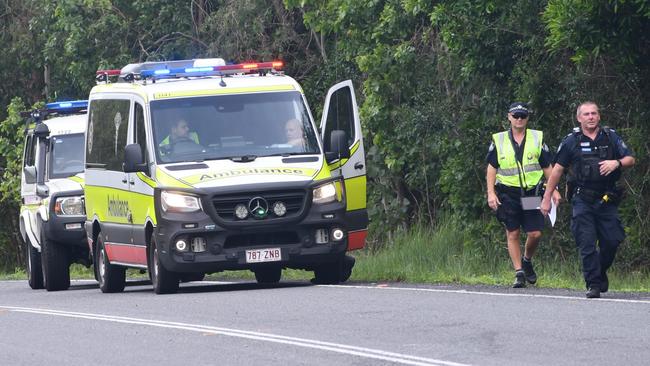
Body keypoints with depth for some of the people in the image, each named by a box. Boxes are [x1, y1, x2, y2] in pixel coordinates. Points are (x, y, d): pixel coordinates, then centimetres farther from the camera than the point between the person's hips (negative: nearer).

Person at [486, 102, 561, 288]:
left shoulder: (537, 139, 8)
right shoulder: (498, 141, 6)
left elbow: (547, 167, 12)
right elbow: (491, 168, 6)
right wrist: (491, 193, -4)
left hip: (531, 192, 0)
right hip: (508, 194, 0)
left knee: (535, 234, -5)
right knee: (512, 234, -1)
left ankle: (527, 261, 23)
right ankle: (519, 273, 3)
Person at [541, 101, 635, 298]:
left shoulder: (611, 137, 8)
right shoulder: (571, 141, 4)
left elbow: (630, 159, 8)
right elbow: (557, 169, 7)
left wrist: (616, 163, -16)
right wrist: (546, 198, 6)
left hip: (607, 200, 2)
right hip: (583, 200, -2)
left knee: (611, 240, -2)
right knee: (587, 244, -8)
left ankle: (601, 273, 25)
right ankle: (593, 284, -4)